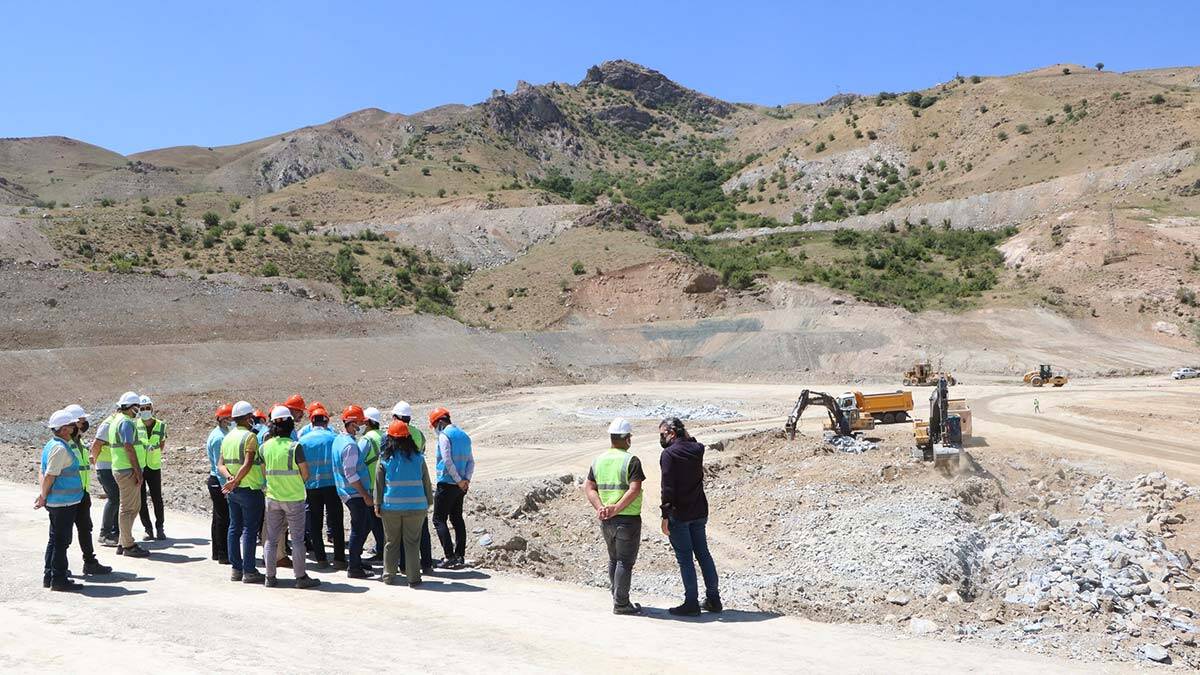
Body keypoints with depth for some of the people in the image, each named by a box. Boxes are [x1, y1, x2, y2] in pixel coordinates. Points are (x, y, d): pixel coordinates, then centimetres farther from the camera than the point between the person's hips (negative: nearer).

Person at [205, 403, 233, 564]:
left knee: (219, 518, 16)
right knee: (223, 519, -5)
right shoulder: (219, 437, -18)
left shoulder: (220, 434, 12)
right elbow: (219, 465, -20)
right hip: (219, 482, -10)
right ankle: (223, 555, 0)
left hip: (216, 480, 10)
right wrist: (225, 487, -20)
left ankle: (217, 552, 25)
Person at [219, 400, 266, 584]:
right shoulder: (250, 436, -13)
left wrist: (230, 477, -8)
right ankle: (249, 571, -1)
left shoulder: (227, 437, 11)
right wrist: (235, 481, -15)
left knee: (234, 528, 12)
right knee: (250, 529, -3)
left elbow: (220, 464, 6)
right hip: (250, 489, -8)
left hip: (233, 491, 8)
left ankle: (236, 569, 16)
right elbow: (248, 464, -23)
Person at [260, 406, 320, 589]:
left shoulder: (265, 446, -2)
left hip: (272, 497, 4)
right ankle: (300, 577, 7)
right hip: (294, 497, -4)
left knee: (271, 538, 12)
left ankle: (270, 577, 15)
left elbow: (264, 472, 6)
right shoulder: (294, 446, -14)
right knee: (297, 538, 4)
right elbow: (305, 473, -10)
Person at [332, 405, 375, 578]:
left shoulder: (338, 439, 12)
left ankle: (356, 560, 28)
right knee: (358, 530, -2)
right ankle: (354, 568, 5)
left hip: (349, 492, 10)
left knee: (365, 525, 20)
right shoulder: (350, 445, -20)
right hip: (355, 494, -10)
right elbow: (350, 474, -23)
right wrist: (366, 495, -19)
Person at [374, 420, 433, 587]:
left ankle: (389, 575, 23)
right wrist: (428, 502, 15)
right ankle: (413, 578, 6)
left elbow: (378, 483, 2)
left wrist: (377, 505, 10)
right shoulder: (418, 457, 1)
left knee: (391, 542, 14)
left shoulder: (385, 458, -2)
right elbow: (426, 482, 6)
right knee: (412, 543, 5)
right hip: (416, 506, 0)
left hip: (390, 507, 0)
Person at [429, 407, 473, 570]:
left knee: (439, 520, -2)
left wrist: (459, 481, -13)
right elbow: (471, 461, 11)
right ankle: (460, 556, 12)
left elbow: (448, 461, -18)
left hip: (447, 483, -8)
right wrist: (466, 480, 1)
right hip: (460, 486, 8)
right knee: (457, 519, 12)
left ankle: (450, 556, -9)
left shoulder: (444, 435, -10)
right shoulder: (464, 436, 15)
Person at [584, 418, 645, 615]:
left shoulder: (598, 460, 8)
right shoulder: (631, 460, -12)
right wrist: (616, 509, -19)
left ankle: (617, 598, 27)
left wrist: (600, 508, -5)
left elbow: (588, 487, 5)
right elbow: (634, 490, -22)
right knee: (625, 561, 1)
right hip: (628, 519, -6)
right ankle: (621, 604, 4)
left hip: (606, 520, 7)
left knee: (613, 559, 19)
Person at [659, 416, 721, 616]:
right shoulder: (696, 450, 4)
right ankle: (713, 599, 19)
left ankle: (691, 603, 3)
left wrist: (665, 516, -15)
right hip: (699, 512, 7)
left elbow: (668, 487, -18)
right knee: (703, 554, 14)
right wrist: (688, 437, 13)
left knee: (685, 559, 0)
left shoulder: (669, 454, -15)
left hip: (679, 514, -7)